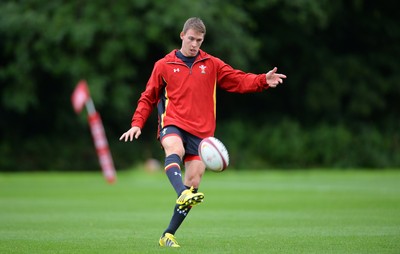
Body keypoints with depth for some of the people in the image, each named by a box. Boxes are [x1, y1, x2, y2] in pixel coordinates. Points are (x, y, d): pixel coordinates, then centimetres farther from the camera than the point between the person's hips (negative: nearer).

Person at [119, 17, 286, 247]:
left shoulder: (212, 64, 13)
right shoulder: (164, 65, 10)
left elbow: (239, 80, 6)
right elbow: (148, 98, 15)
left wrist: (263, 81, -12)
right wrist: (137, 124, 3)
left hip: (201, 132, 2)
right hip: (173, 124, -2)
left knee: (193, 182, -4)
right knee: (175, 150, -37)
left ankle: (169, 235, 4)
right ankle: (182, 194, -62)